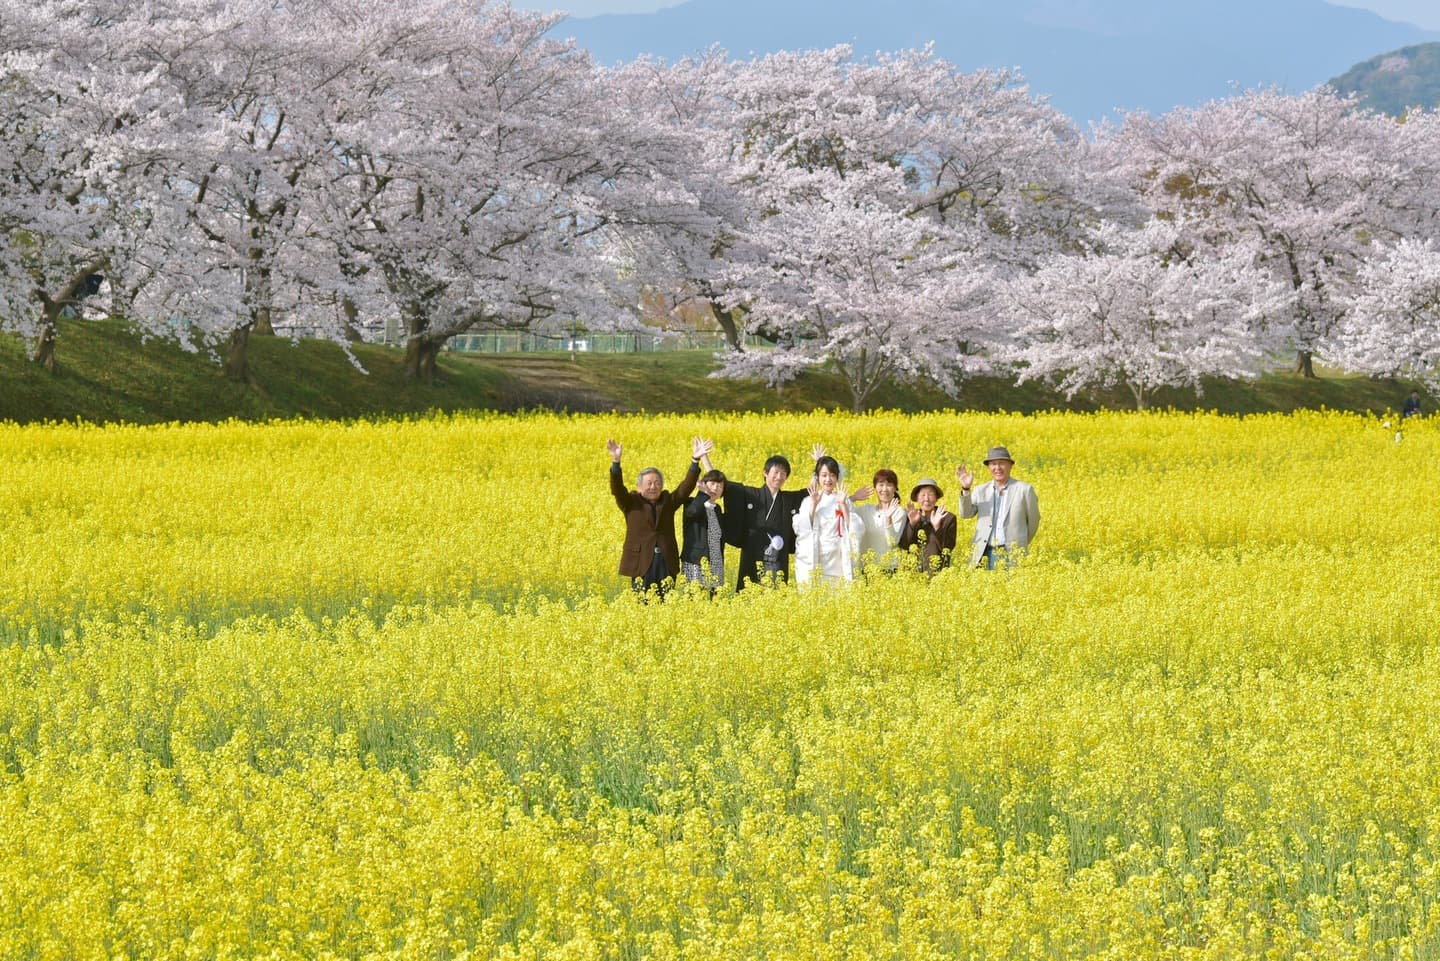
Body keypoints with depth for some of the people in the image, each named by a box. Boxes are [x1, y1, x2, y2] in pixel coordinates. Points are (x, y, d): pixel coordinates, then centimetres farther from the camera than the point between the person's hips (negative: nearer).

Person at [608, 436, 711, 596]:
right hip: (642, 562, -2)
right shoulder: (631, 503, 3)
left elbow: (685, 487, 1)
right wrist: (616, 462, -28)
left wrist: (695, 460, -12)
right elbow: (617, 490, -12)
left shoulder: (668, 501, 11)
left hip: (666, 563, 2)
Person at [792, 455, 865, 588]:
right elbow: (801, 529, -2)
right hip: (812, 561, 0)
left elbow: (854, 530, -1)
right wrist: (814, 505, -9)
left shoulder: (846, 501, 8)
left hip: (837, 562, 0)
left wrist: (843, 505, -10)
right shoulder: (808, 501, 8)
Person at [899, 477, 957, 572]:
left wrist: (937, 527, -17)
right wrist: (912, 524, -10)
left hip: (937, 571, -2)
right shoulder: (908, 516, 9)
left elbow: (948, 549, -6)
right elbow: (903, 546, 1)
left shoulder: (948, 519, 2)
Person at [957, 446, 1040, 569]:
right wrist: (965, 489, -17)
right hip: (984, 554, 3)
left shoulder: (1024, 490, 1)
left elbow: (1033, 521, 10)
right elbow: (966, 513, -2)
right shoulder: (981, 490, 11)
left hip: (1012, 555, -3)